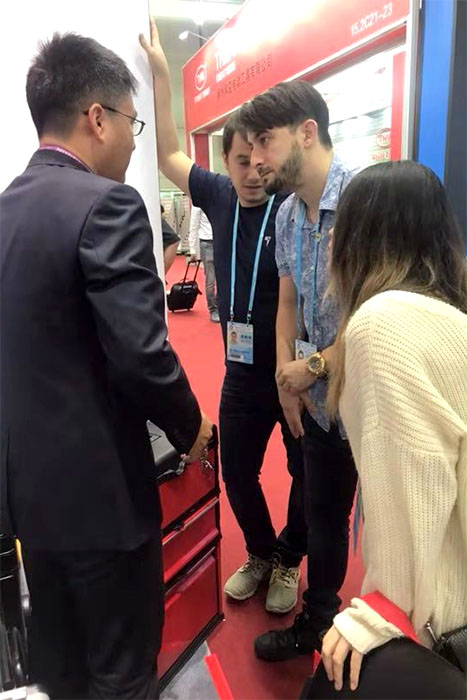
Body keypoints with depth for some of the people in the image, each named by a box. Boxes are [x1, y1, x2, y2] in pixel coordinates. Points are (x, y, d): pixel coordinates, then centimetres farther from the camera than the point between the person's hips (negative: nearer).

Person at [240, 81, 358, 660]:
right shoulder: (287, 214, 5)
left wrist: (313, 366, -14)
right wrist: (286, 374, 1)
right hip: (317, 399, 7)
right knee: (322, 518, 22)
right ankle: (317, 622, 45)